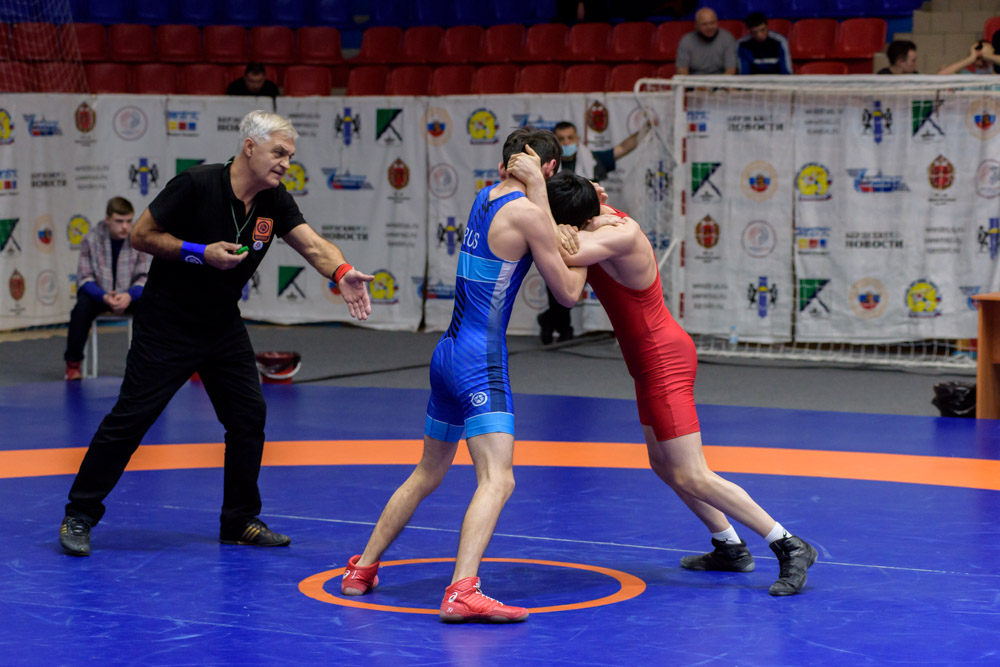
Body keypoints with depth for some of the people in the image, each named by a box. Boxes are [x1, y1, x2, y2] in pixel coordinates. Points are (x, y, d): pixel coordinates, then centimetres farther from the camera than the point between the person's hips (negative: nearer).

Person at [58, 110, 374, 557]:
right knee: (130, 417, -6)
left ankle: (239, 522, 18)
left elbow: (313, 245, -15)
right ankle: (79, 515, 6)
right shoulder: (196, 185, -19)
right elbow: (141, 235, -13)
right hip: (165, 325, -6)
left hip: (223, 327, 6)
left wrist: (343, 273, -36)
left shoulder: (274, 203, -3)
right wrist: (202, 253, -24)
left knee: (249, 416, 3)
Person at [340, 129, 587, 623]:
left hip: (448, 354, 9)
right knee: (497, 479, -16)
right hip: (480, 360, -9)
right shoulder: (530, 214, -11)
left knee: (428, 475, 23)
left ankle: (362, 569, 31)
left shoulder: (485, 197, 11)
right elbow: (568, 292, -4)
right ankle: (462, 593, -31)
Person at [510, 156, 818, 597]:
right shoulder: (598, 215, -2)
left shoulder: (623, 236, -29)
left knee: (691, 477, -10)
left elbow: (559, 254, -42)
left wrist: (535, 182, -39)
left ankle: (790, 547, -6)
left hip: (664, 363, -10)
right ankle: (730, 548, 32)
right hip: (654, 362, 10)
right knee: (663, 464, 20)